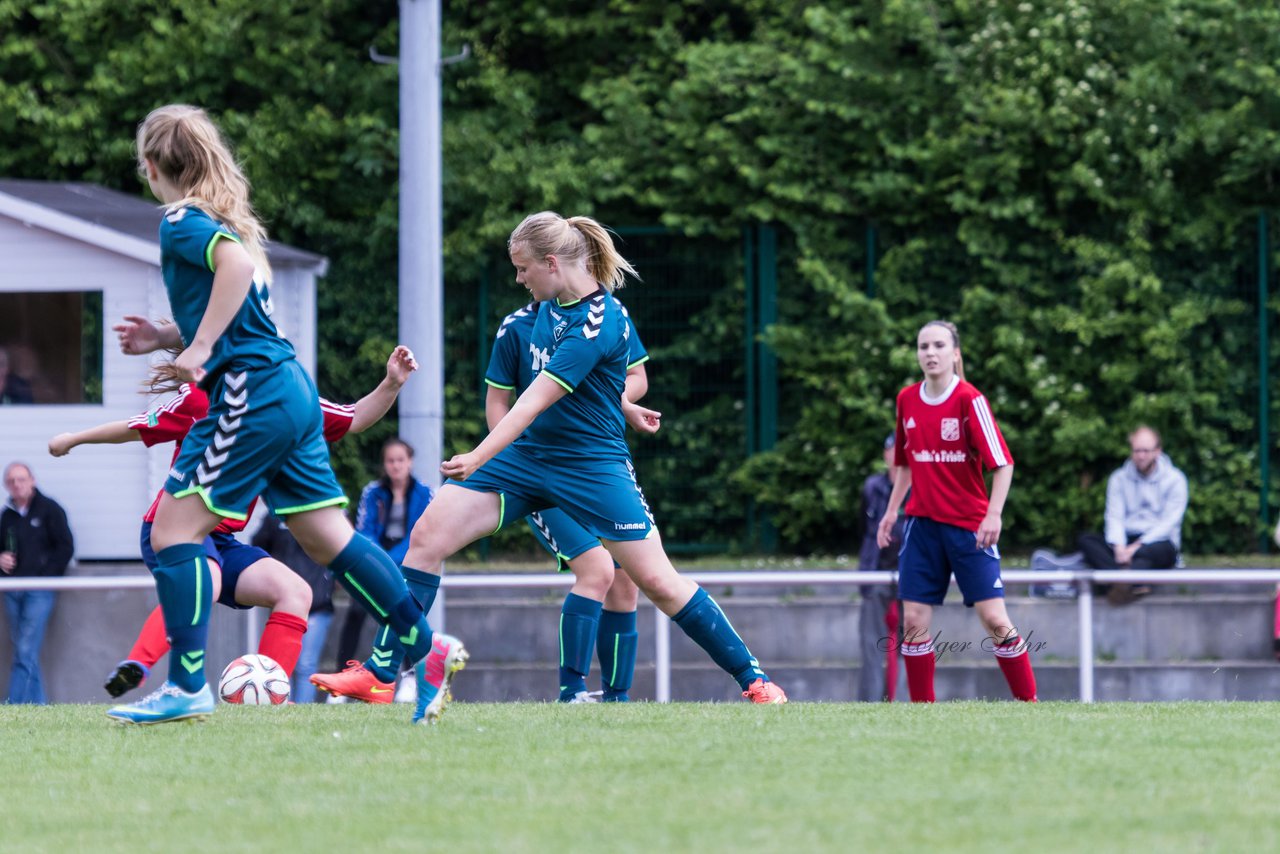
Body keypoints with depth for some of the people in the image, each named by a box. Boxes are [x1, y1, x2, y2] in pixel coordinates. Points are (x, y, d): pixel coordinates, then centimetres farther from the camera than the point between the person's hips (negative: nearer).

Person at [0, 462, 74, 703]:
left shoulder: (49, 509, 0)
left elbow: (65, 547, -2)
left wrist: (45, 575, -9)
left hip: (39, 591, -5)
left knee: (26, 652, -12)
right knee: (25, 653, 5)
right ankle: (38, 703, 10)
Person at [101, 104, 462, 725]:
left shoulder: (181, 221, -7)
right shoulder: (226, 219, 20)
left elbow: (238, 264, -27)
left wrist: (198, 348, -24)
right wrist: (166, 337, 24)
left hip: (251, 395, -9)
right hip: (291, 390, 9)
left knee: (173, 531, -7)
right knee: (326, 537, 12)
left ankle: (186, 687, -10)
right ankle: (426, 647, 11)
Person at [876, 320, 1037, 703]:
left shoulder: (969, 400, -9)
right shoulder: (907, 400, 6)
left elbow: (1002, 462, -13)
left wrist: (994, 515, -23)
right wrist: (892, 510, 16)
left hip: (969, 525, -4)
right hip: (922, 524, 4)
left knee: (994, 617, -8)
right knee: (913, 620, -2)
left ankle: (1028, 702, 2)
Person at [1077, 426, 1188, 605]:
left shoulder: (1174, 479, 2)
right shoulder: (1119, 478, 11)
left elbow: (1169, 522, -7)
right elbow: (1114, 517, 0)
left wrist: (1137, 547, -19)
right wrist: (1119, 547, -21)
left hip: (1157, 543, -3)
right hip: (1126, 543, 3)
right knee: (1086, 540, -25)